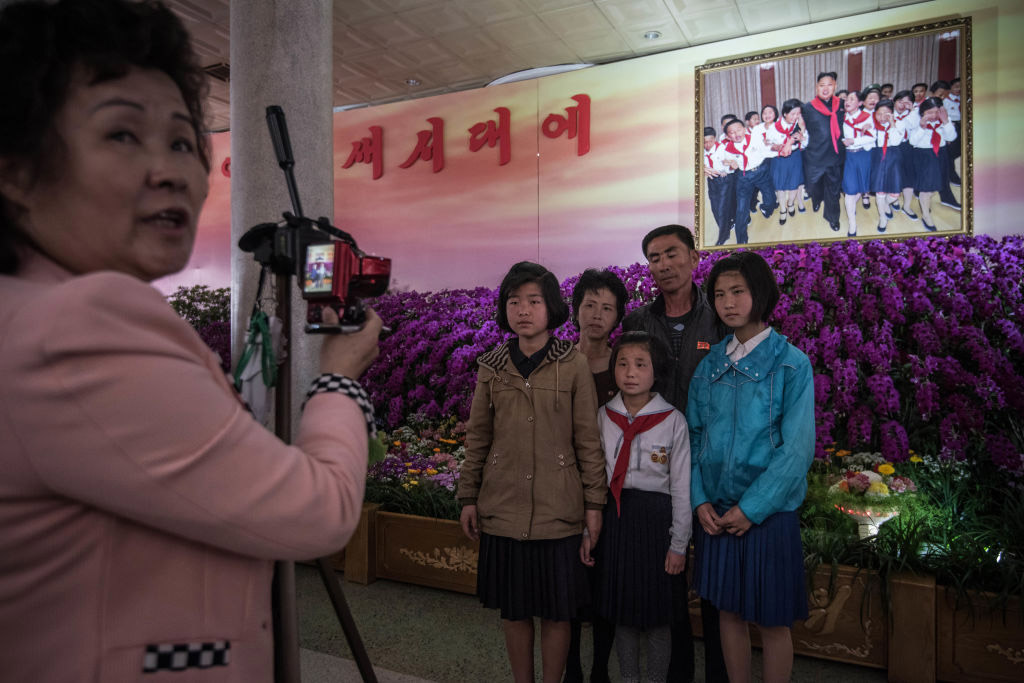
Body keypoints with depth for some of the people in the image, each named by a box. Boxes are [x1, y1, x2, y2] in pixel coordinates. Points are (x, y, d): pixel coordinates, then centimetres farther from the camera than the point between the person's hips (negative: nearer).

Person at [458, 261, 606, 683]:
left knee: (556, 611, 10)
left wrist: (594, 503, -3)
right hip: (504, 508, 2)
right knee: (513, 609, 15)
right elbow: (477, 437, 7)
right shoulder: (491, 367, 2)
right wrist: (468, 497, 6)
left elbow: (588, 439, -2)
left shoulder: (574, 366, -5)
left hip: (558, 510, -2)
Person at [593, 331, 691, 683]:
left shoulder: (673, 421, -8)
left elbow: (682, 488, -4)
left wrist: (679, 544, -4)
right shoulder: (603, 417, 1)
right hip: (614, 518, 3)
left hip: (657, 518, -3)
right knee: (621, 608, 15)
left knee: (657, 615, 9)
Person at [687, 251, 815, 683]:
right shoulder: (710, 364, 4)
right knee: (729, 611, 15)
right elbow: (694, 435, 5)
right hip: (715, 512, 4)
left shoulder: (791, 363, -8)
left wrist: (751, 509, -15)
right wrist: (700, 500, -6)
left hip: (768, 512, -3)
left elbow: (797, 449, -12)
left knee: (772, 620, 9)